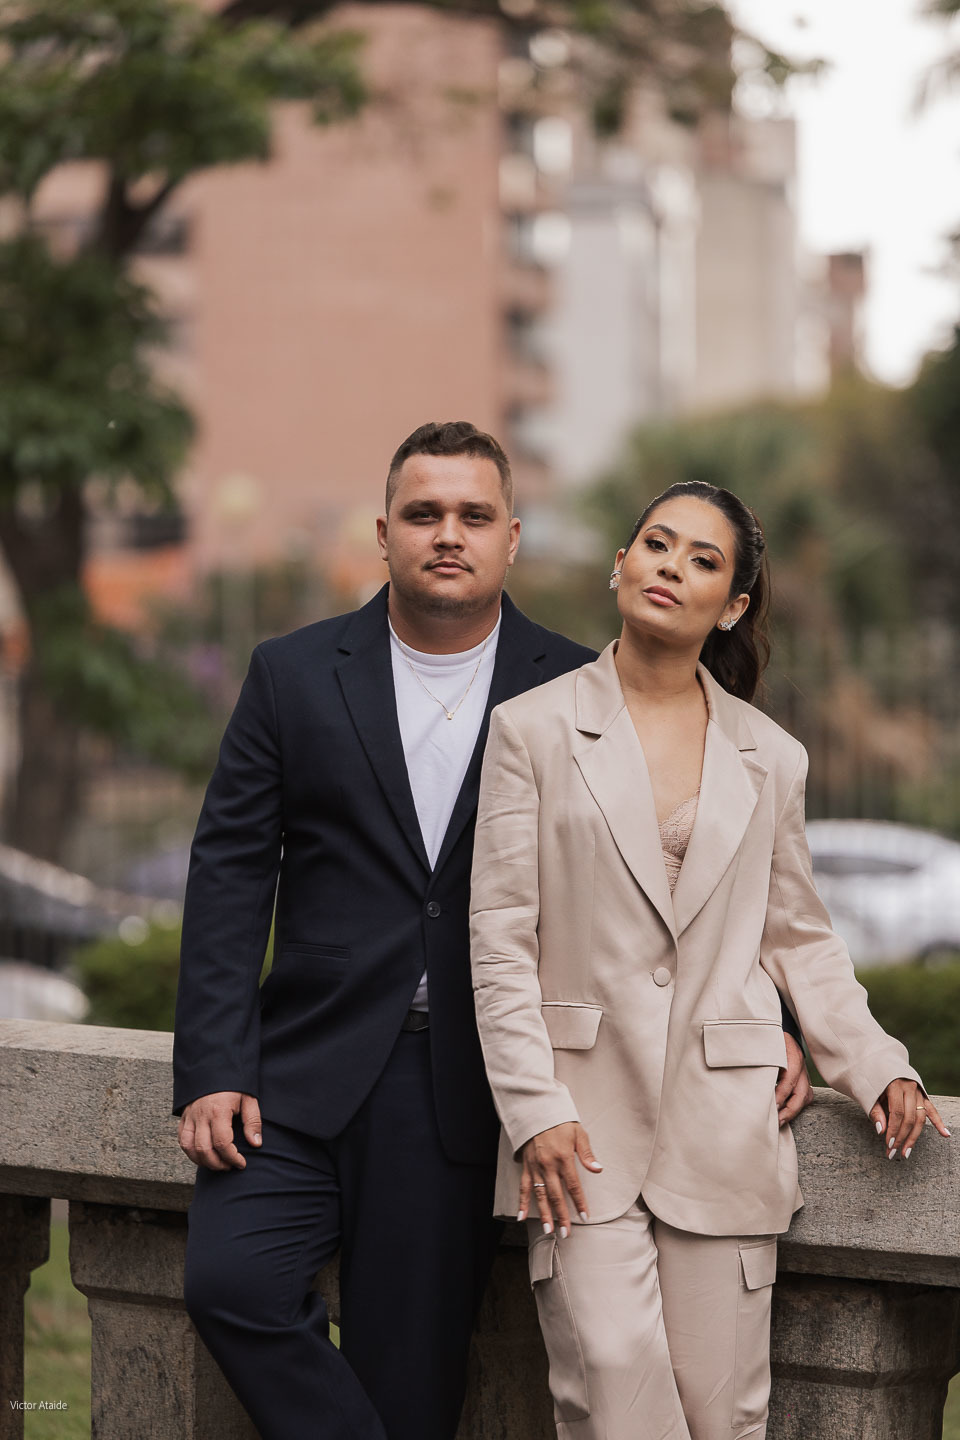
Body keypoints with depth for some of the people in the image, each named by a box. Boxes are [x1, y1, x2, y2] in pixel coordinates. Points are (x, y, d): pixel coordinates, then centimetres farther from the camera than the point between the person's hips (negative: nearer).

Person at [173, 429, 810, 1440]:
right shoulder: (295, 676, 6)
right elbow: (230, 873, 4)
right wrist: (212, 1072, -4)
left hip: (466, 1094, -1)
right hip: (310, 1073, 1)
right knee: (230, 1277, -21)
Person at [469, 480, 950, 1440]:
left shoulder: (769, 759, 11)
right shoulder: (534, 729, 4)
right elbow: (500, 944, 1)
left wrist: (875, 1068, 6)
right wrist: (535, 1111, -8)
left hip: (723, 1129, 2)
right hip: (582, 1122, -2)